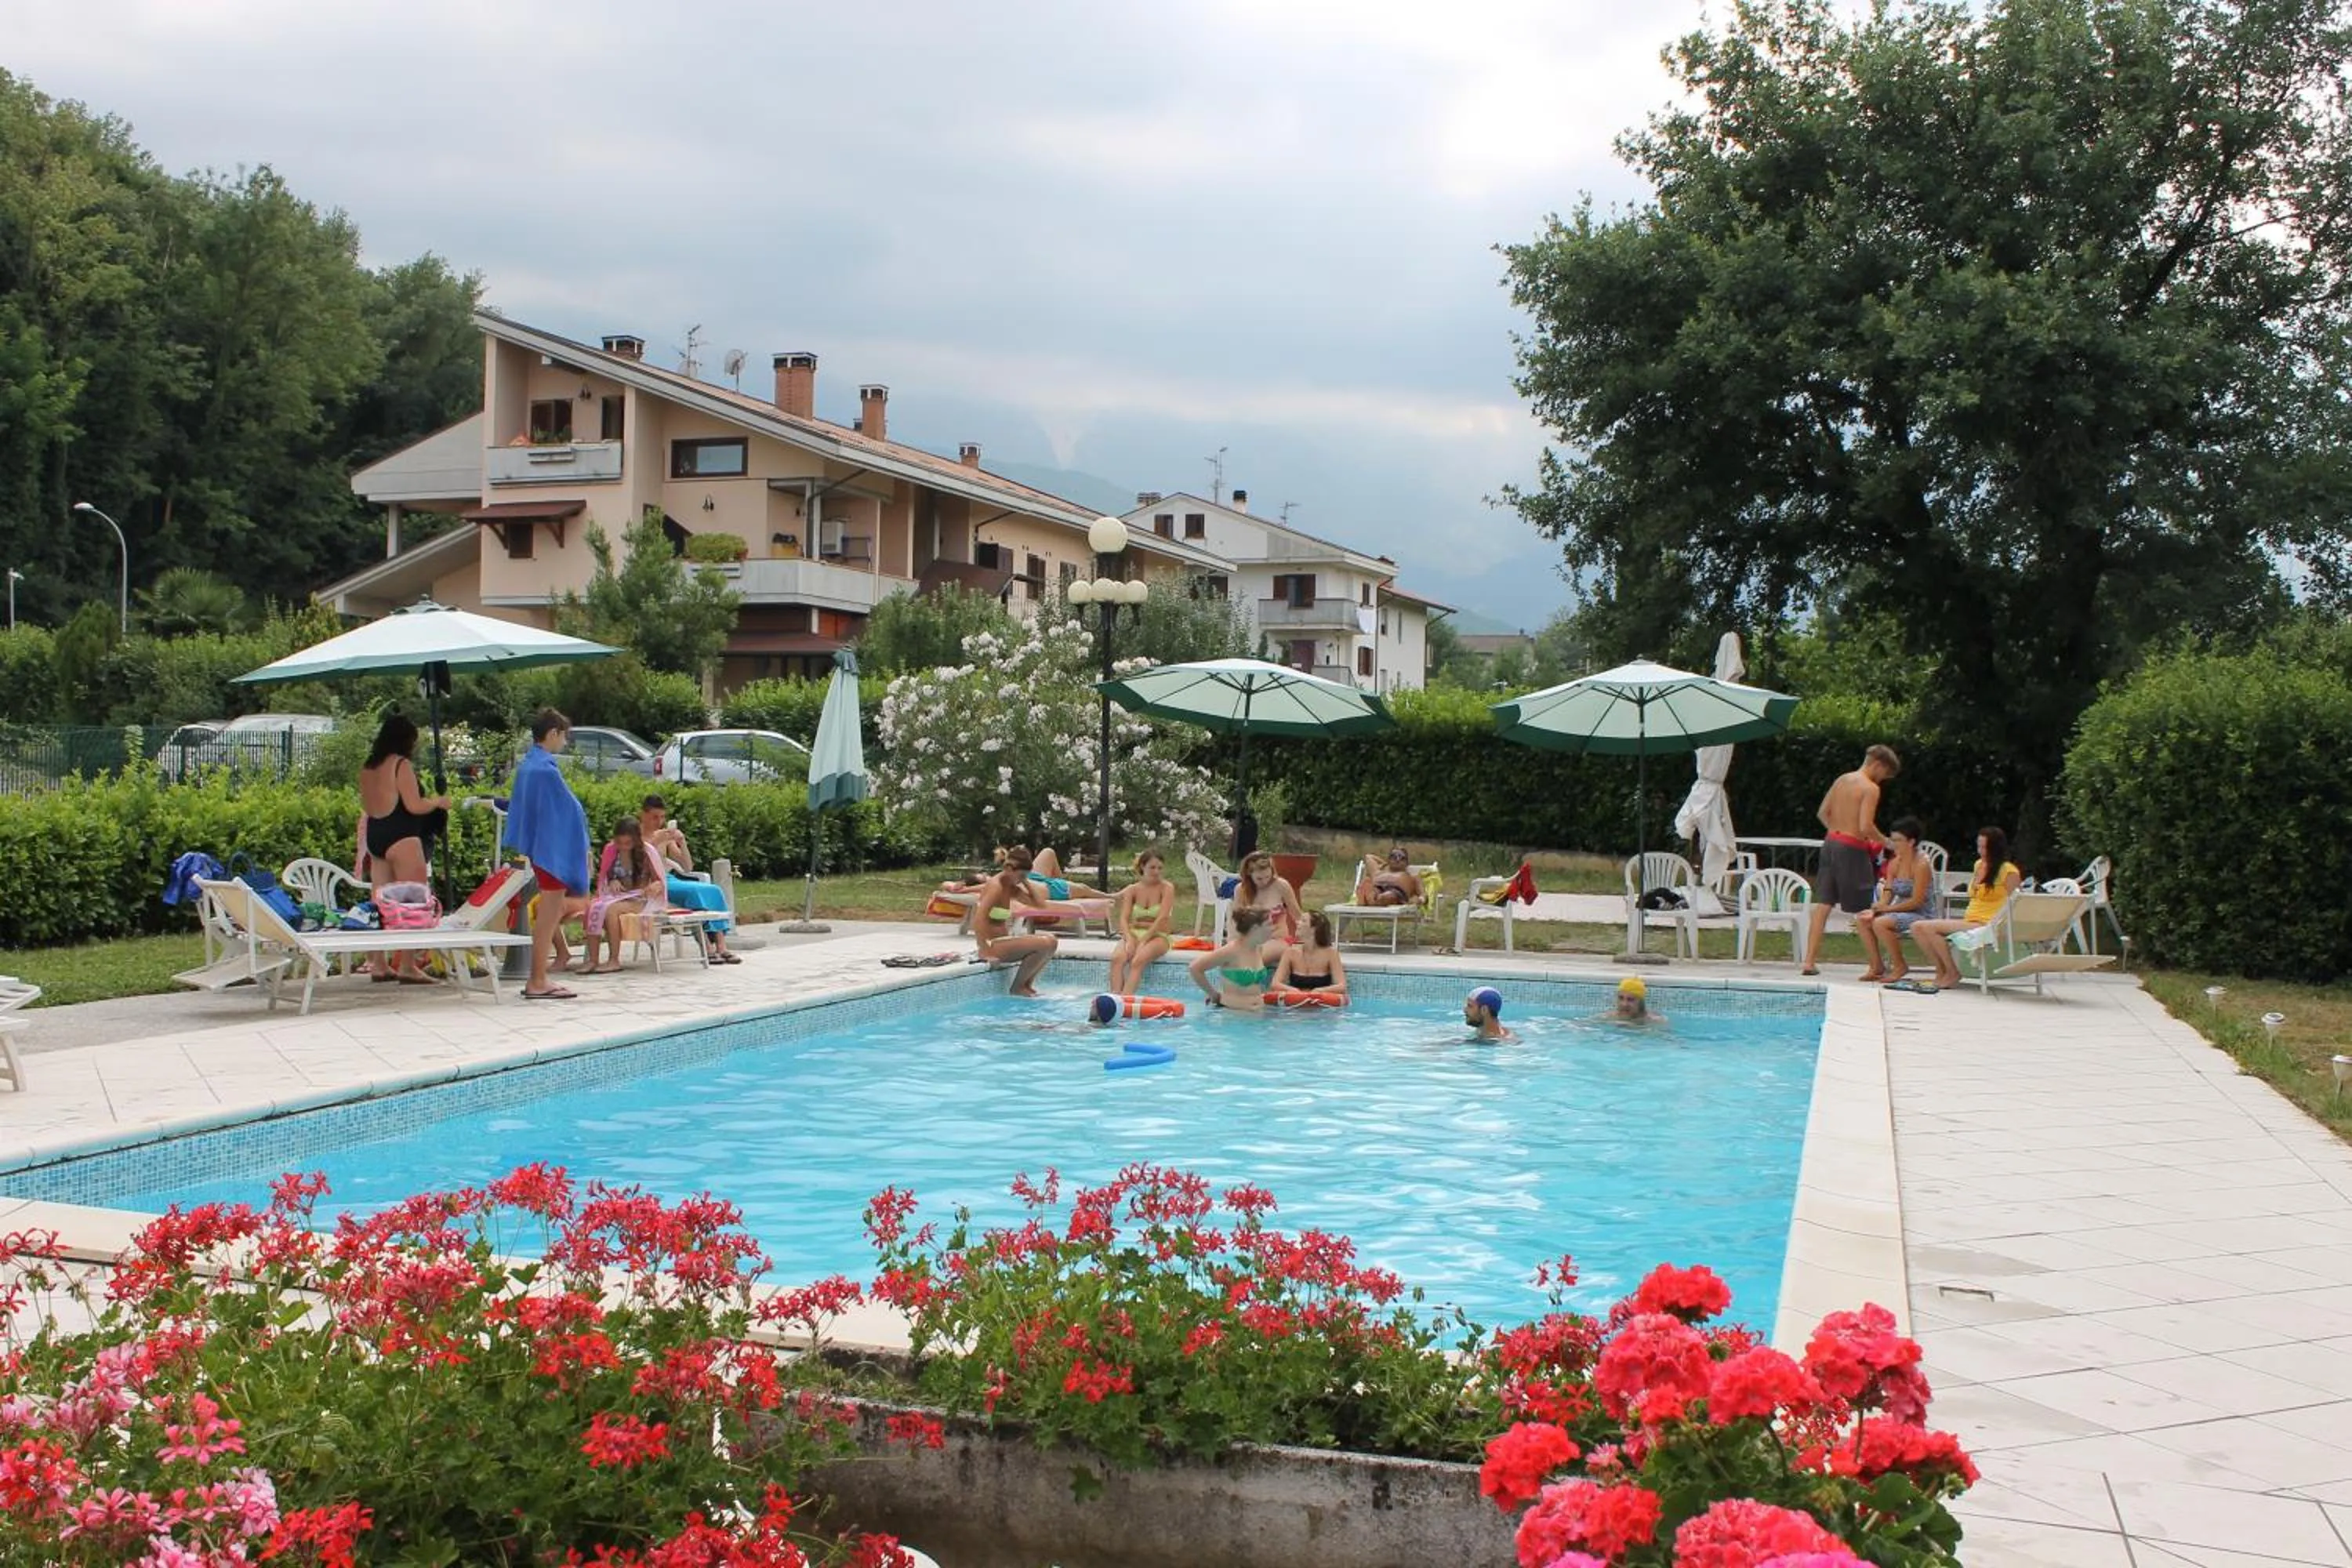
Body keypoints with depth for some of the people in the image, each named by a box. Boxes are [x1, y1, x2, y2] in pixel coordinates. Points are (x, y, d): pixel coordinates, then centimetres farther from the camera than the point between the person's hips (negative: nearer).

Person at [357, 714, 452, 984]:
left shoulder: (368, 767, 13)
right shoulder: (402, 765, -11)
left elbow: (366, 806, 18)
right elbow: (414, 806, -15)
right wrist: (438, 802, 2)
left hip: (374, 837, 8)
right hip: (401, 838, -8)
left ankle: (380, 965, 13)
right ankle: (407, 966, -9)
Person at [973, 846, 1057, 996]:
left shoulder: (1011, 888, 12)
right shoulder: (996, 886, -16)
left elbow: (1040, 905, 14)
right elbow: (979, 919, -28)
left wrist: (1026, 883, 6)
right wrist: (985, 951, -29)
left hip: (1004, 941, 10)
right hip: (994, 944, -10)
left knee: (1051, 942, 9)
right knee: (1045, 945, -20)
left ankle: (1027, 984, 12)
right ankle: (1017, 988, -7)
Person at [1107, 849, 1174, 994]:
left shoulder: (1167, 889, -2)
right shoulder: (1132, 890, 7)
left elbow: (1161, 919, -12)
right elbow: (1124, 918, -1)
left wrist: (1143, 941, -20)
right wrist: (1129, 940, -20)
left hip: (1157, 937, -3)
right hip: (1133, 934, 3)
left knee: (1138, 960, -34)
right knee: (1117, 958, -29)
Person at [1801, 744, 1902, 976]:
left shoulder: (1842, 780, 12)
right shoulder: (1870, 788, -11)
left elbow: (1822, 813, 16)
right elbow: (1865, 826, -19)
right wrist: (1885, 841, -4)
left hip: (1831, 841, 7)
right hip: (1852, 849, -7)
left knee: (1823, 904, 6)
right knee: (1865, 909, 1)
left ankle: (1810, 961, 3)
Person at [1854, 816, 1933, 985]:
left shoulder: (1921, 865, -16)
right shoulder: (1894, 863, 8)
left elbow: (1916, 901, -20)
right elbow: (1887, 893, 5)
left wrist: (1887, 908, -18)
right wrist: (1876, 910, -15)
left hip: (1920, 914, -8)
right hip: (1900, 912, 8)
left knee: (1880, 923, -29)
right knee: (1861, 919, -7)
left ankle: (1900, 967, -12)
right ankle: (1877, 966, -2)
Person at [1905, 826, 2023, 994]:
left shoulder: (2009, 872, -5)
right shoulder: (1979, 865, 19)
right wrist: (1965, 917, 13)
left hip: (1986, 925, -9)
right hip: (1968, 921, 9)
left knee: (1930, 928, -23)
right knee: (1917, 928, -9)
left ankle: (1953, 974, -10)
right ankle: (1942, 973, -6)